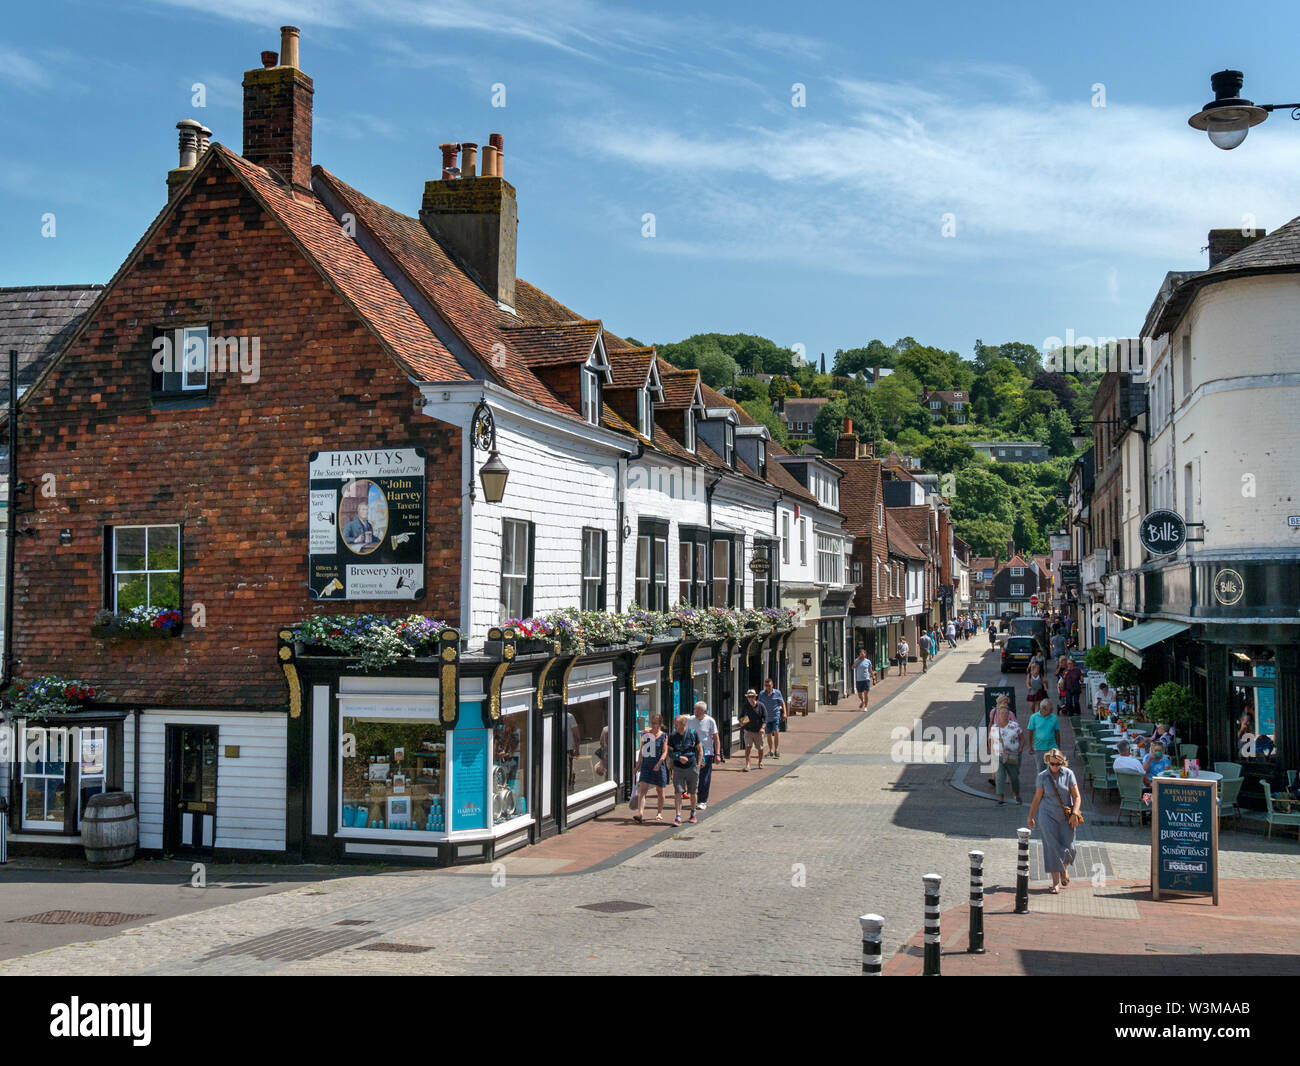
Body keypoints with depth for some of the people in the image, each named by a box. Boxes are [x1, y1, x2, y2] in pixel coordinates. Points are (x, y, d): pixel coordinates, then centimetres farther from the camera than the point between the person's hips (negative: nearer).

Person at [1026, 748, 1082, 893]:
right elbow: (1037, 798, 6)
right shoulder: (1042, 776, -1)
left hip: (1066, 816, 0)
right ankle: (1056, 882, -1)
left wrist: (1075, 814, -15)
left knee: (1068, 847, 2)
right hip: (1049, 815, 0)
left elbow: (1076, 796, -3)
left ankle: (1064, 870, 35)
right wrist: (1031, 817, 8)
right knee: (1052, 848, -6)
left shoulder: (1068, 774, -2)